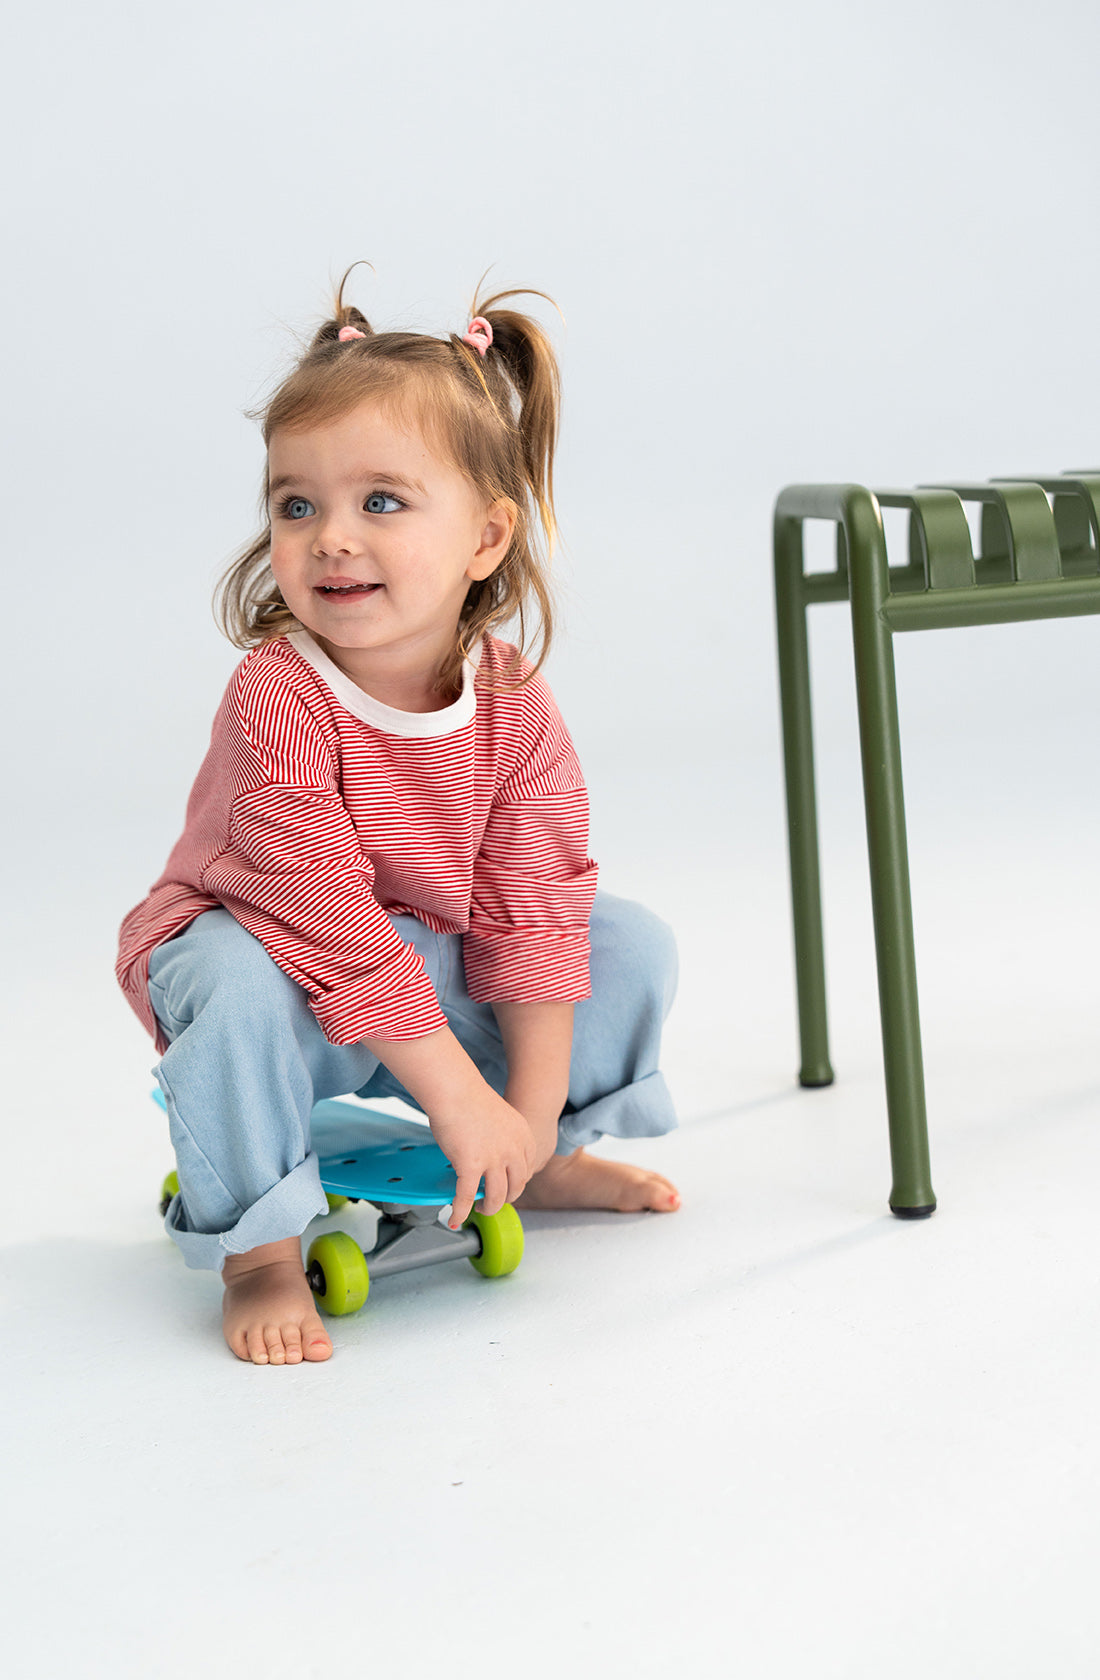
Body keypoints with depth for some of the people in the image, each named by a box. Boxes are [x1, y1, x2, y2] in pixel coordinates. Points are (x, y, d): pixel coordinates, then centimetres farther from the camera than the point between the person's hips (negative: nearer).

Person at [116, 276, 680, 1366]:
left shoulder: (514, 706, -14)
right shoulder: (276, 702, -31)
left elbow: (534, 911, -10)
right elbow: (330, 923, -32)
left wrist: (536, 1116, -12)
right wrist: (458, 1101, -30)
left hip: (432, 969, 5)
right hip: (270, 953, -5)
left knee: (631, 946, -3)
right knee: (236, 983, -38)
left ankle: (553, 1162, 21)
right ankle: (258, 1251, -17)